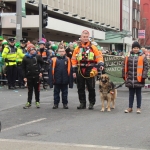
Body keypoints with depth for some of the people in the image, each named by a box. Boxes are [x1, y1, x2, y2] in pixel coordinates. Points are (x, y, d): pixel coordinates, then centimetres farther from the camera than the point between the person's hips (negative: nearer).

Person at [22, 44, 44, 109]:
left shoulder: (38, 57, -2)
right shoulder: (25, 58, -2)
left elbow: (42, 64, 9)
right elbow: (23, 68, 2)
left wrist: (41, 72, 0)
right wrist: (24, 76, -2)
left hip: (36, 76, 0)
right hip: (29, 76, 0)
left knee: (37, 89, 7)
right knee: (30, 90, 6)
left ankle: (37, 102, 16)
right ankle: (29, 102, 13)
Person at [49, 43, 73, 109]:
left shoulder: (67, 59, -3)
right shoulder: (54, 59, -5)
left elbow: (70, 70, 0)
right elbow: (51, 70, -4)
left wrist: (70, 81, -1)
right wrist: (51, 80, -7)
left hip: (65, 81, 0)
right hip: (57, 80, 0)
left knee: (65, 92, 12)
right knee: (56, 92, 12)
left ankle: (65, 103, 23)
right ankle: (56, 104, 22)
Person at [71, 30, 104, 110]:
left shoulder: (93, 47, 4)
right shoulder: (77, 48, 10)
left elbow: (99, 56, -1)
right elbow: (74, 60, 9)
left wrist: (101, 64, -18)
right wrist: (74, 71, 4)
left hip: (90, 70, -2)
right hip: (80, 71, 3)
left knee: (91, 88, 1)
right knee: (80, 88, 6)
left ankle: (91, 103, 11)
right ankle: (82, 103, 15)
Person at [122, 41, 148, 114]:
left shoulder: (142, 57, -2)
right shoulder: (128, 57, 6)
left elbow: (145, 67, -4)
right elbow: (125, 67, 11)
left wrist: (143, 76, -10)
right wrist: (124, 76, 7)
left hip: (138, 79, -2)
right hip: (130, 79, 3)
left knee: (138, 94, 7)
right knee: (131, 94, 12)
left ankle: (138, 108, 16)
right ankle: (130, 107, 20)